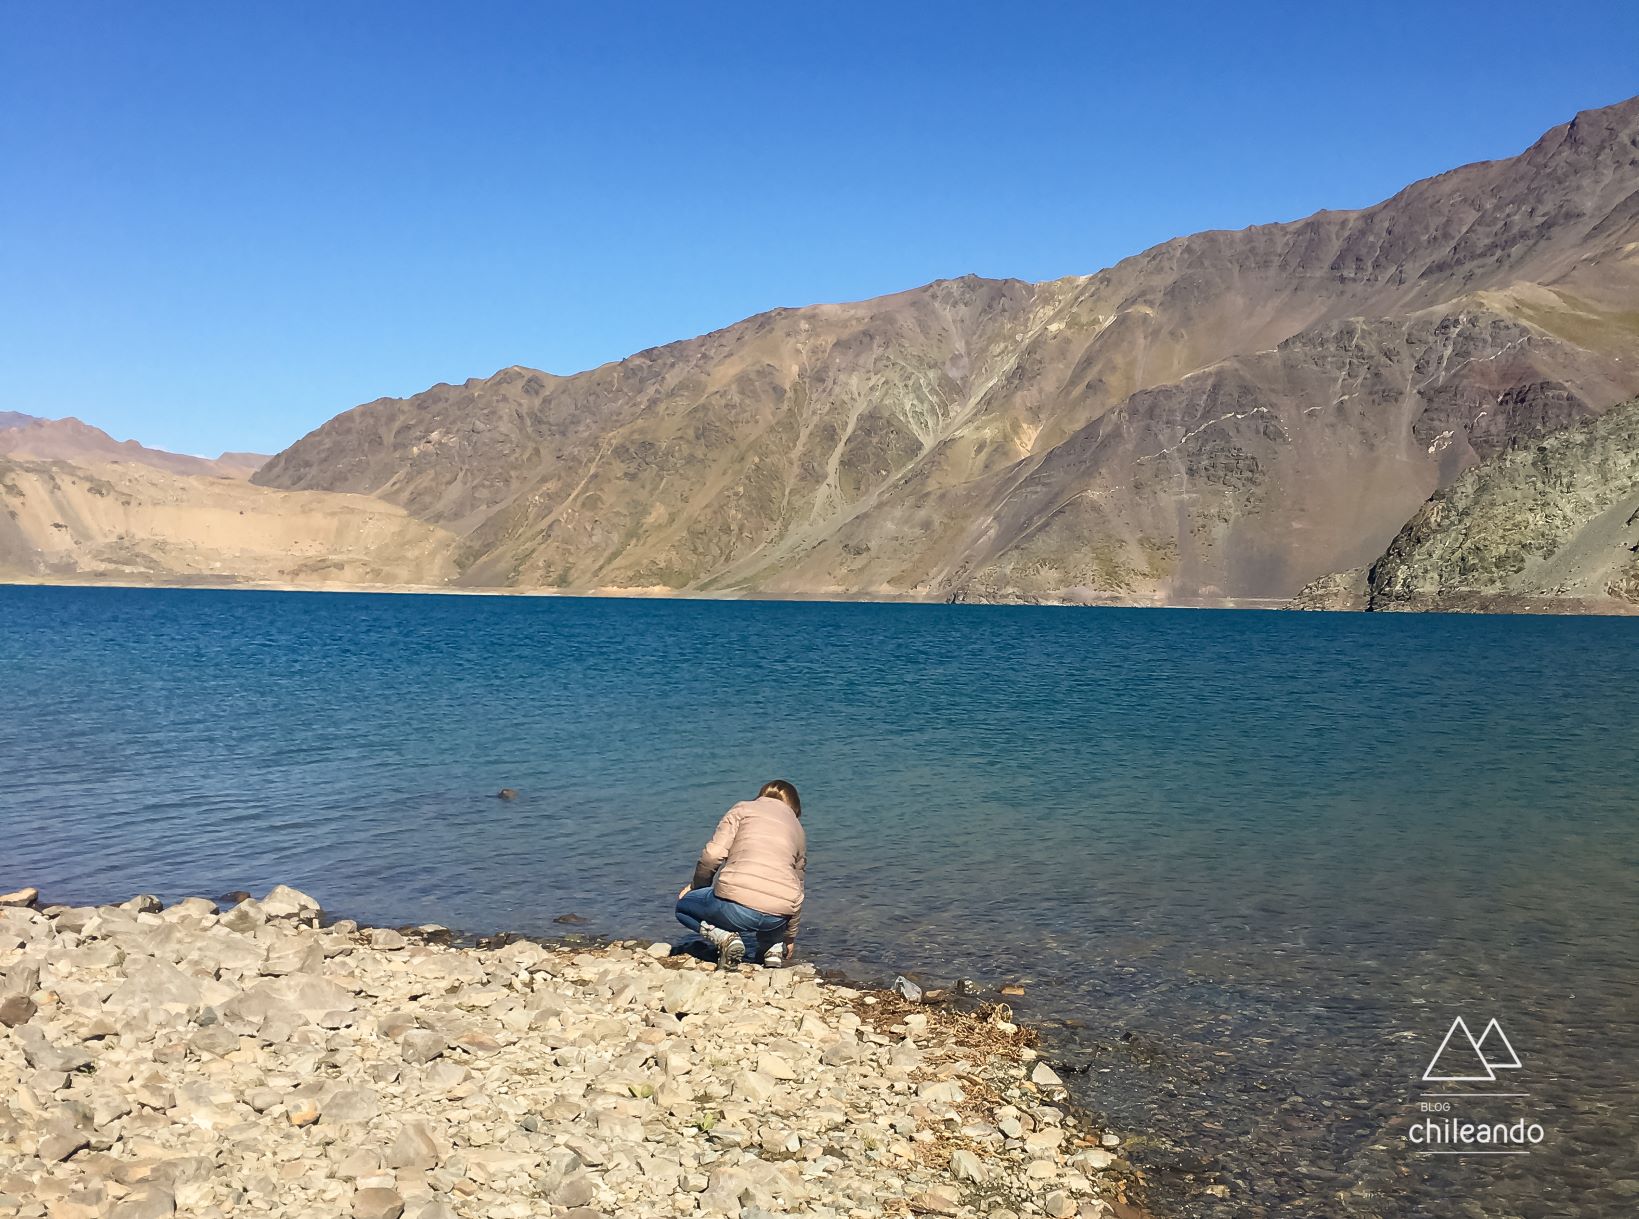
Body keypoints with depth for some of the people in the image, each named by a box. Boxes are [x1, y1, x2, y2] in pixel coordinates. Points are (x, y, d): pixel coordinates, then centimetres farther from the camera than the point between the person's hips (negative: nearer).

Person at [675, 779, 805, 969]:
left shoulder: (743, 808, 14)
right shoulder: (798, 830, 27)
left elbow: (713, 854, -1)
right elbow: (797, 889, 32)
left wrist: (696, 885, 18)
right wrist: (789, 937, 44)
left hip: (738, 901, -5)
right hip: (779, 916, 5)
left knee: (683, 906, 23)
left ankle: (723, 937, -1)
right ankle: (771, 946, 11)